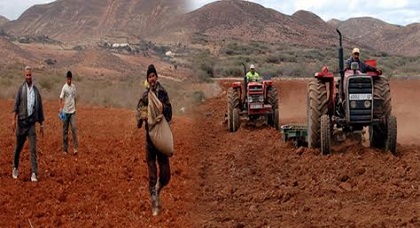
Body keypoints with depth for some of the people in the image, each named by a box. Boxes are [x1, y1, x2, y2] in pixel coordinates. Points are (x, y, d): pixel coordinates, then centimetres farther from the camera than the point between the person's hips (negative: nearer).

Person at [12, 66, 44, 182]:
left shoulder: (36, 90, 8)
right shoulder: (21, 89, 1)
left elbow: (40, 108, 13)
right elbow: (16, 105, -5)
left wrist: (41, 124, 13)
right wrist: (14, 119, -15)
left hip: (32, 123, 1)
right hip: (21, 121, -1)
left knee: (33, 149, -5)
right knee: (18, 147, 10)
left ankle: (34, 173, -6)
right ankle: (15, 168, 30)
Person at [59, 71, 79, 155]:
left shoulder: (74, 86, 8)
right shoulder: (64, 87, -7)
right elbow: (61, 99, -11)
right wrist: (61, 108, -24)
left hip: (72, 111, 3)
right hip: (66, 111, -3)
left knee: (74, 128, -8)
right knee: (65, 130, 4)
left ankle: (75, 147, -7)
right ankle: (65, 149, 10)